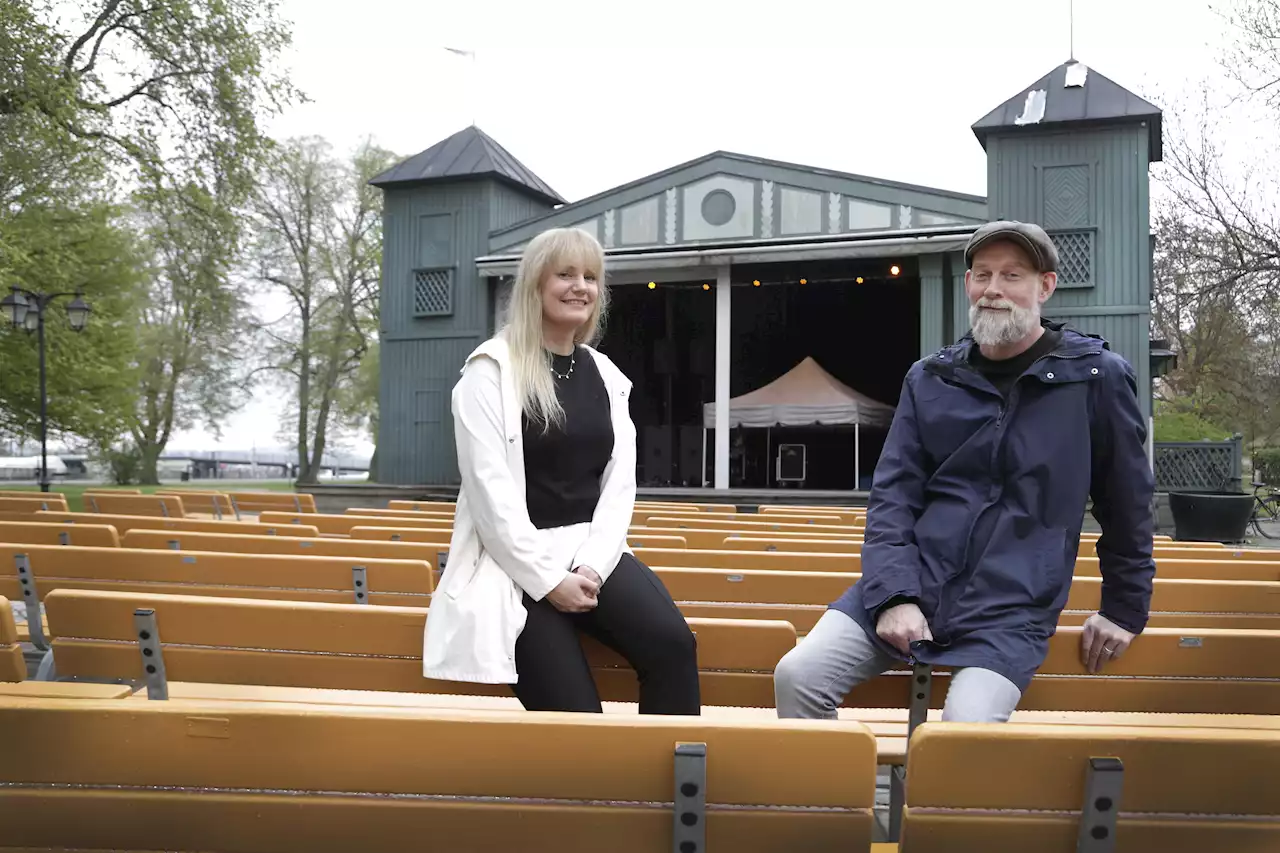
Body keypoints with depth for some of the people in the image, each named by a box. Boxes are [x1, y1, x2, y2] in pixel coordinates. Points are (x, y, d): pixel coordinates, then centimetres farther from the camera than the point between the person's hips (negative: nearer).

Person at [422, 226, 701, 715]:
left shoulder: (606, 376, 13)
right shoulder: (492, 370, -3)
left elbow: (619, 483, 7)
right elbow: (488, 487, -11)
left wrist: (592, 566, -9)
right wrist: (546, 578, -15)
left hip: (591, 552, 4)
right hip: (517, 562, -4)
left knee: (672, 643, -23)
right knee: (574, 713, -20)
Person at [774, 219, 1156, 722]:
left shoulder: (1096, 378, 0)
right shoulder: (930, 379, 8)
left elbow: (1127, 504, 9)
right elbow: (892, 496, 4)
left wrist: (1125, 610, 14)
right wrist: (895, 596, -9)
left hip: (1012, 609, -3)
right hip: (911, 585, 3)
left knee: (967, 726, -28)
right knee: (797, 676, -15)